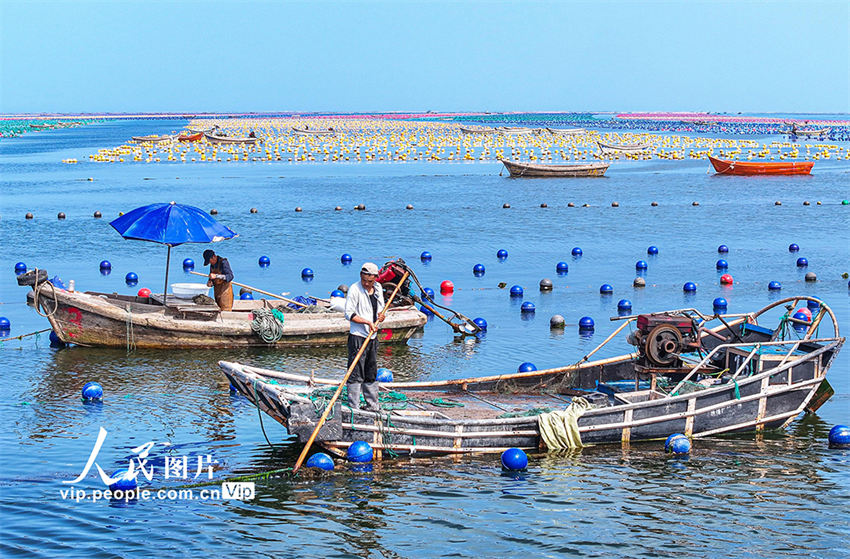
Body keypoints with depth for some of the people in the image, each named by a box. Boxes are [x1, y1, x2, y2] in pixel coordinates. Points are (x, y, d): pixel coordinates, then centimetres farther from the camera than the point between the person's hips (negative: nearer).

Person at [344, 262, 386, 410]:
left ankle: (372, 406, 22)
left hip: (372, 337, 7)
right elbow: (349, 314, -14)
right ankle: (354, 408, -5)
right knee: (356, 374, -7)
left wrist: (381, 316, -2)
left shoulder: (378, 288, 10)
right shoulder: (355, 289, -11)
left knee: (371, 374, 14)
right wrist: (368, 322, -20)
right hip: (358, 337, -7)